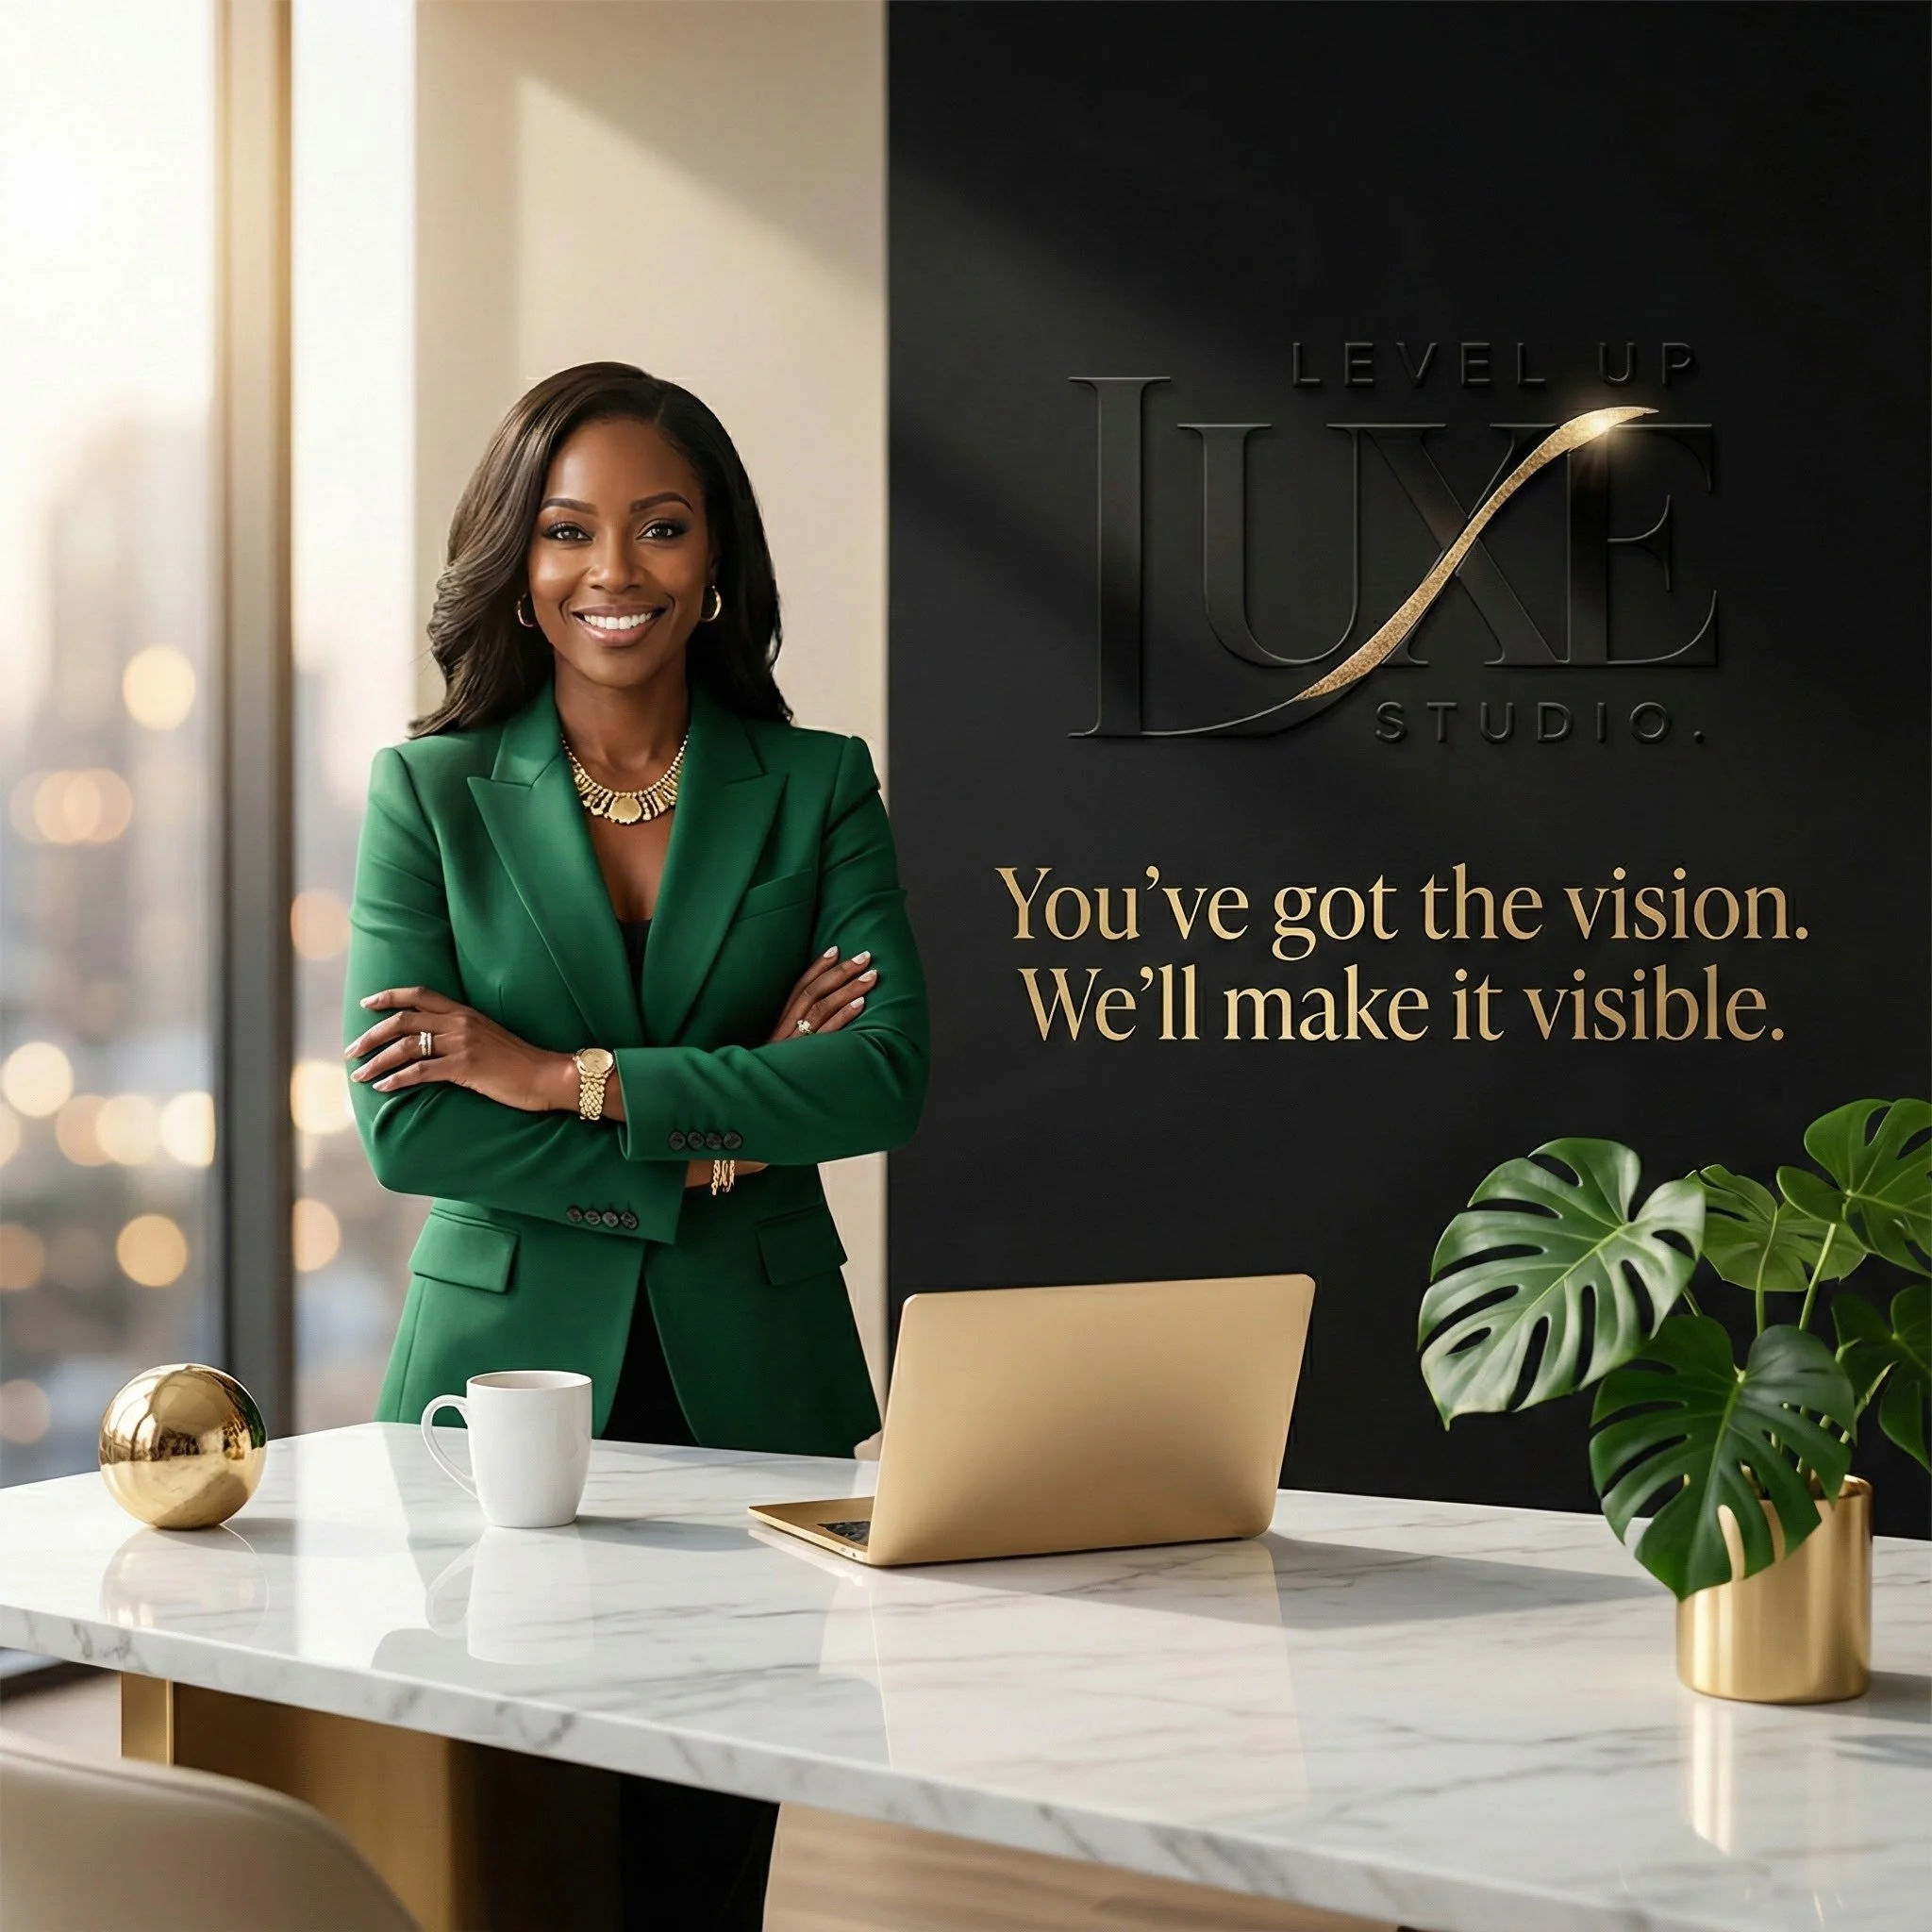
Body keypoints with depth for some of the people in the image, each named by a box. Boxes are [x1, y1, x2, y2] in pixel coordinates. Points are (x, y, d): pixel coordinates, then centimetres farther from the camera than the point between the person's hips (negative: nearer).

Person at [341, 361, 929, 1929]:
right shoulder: (430, 792, 3)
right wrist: (712, 1133, -10)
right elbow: (404, 1124, -7)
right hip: (510, 1374, 0)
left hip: (752, 1393, 1)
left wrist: (574, 1077, -13)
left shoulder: (820, 787, 6)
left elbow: (890, 1076, -8)